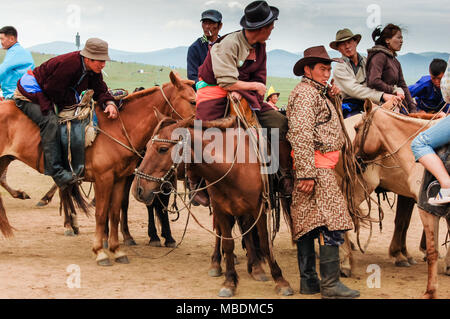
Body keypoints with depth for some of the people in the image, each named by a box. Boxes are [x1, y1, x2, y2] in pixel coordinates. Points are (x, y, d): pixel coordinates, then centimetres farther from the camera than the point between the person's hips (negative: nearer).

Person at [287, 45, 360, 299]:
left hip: (322, 167, 11)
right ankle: (331, 284, -11)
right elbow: (301, 135, -20)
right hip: (317, 166, -11)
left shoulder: (319, 93, 21)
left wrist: (333, 95, 16)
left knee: (309, 223, 10)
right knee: (332, 223, -11)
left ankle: (309, 282, 14)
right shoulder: (305, 93, -11)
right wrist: (306, 173, -25)